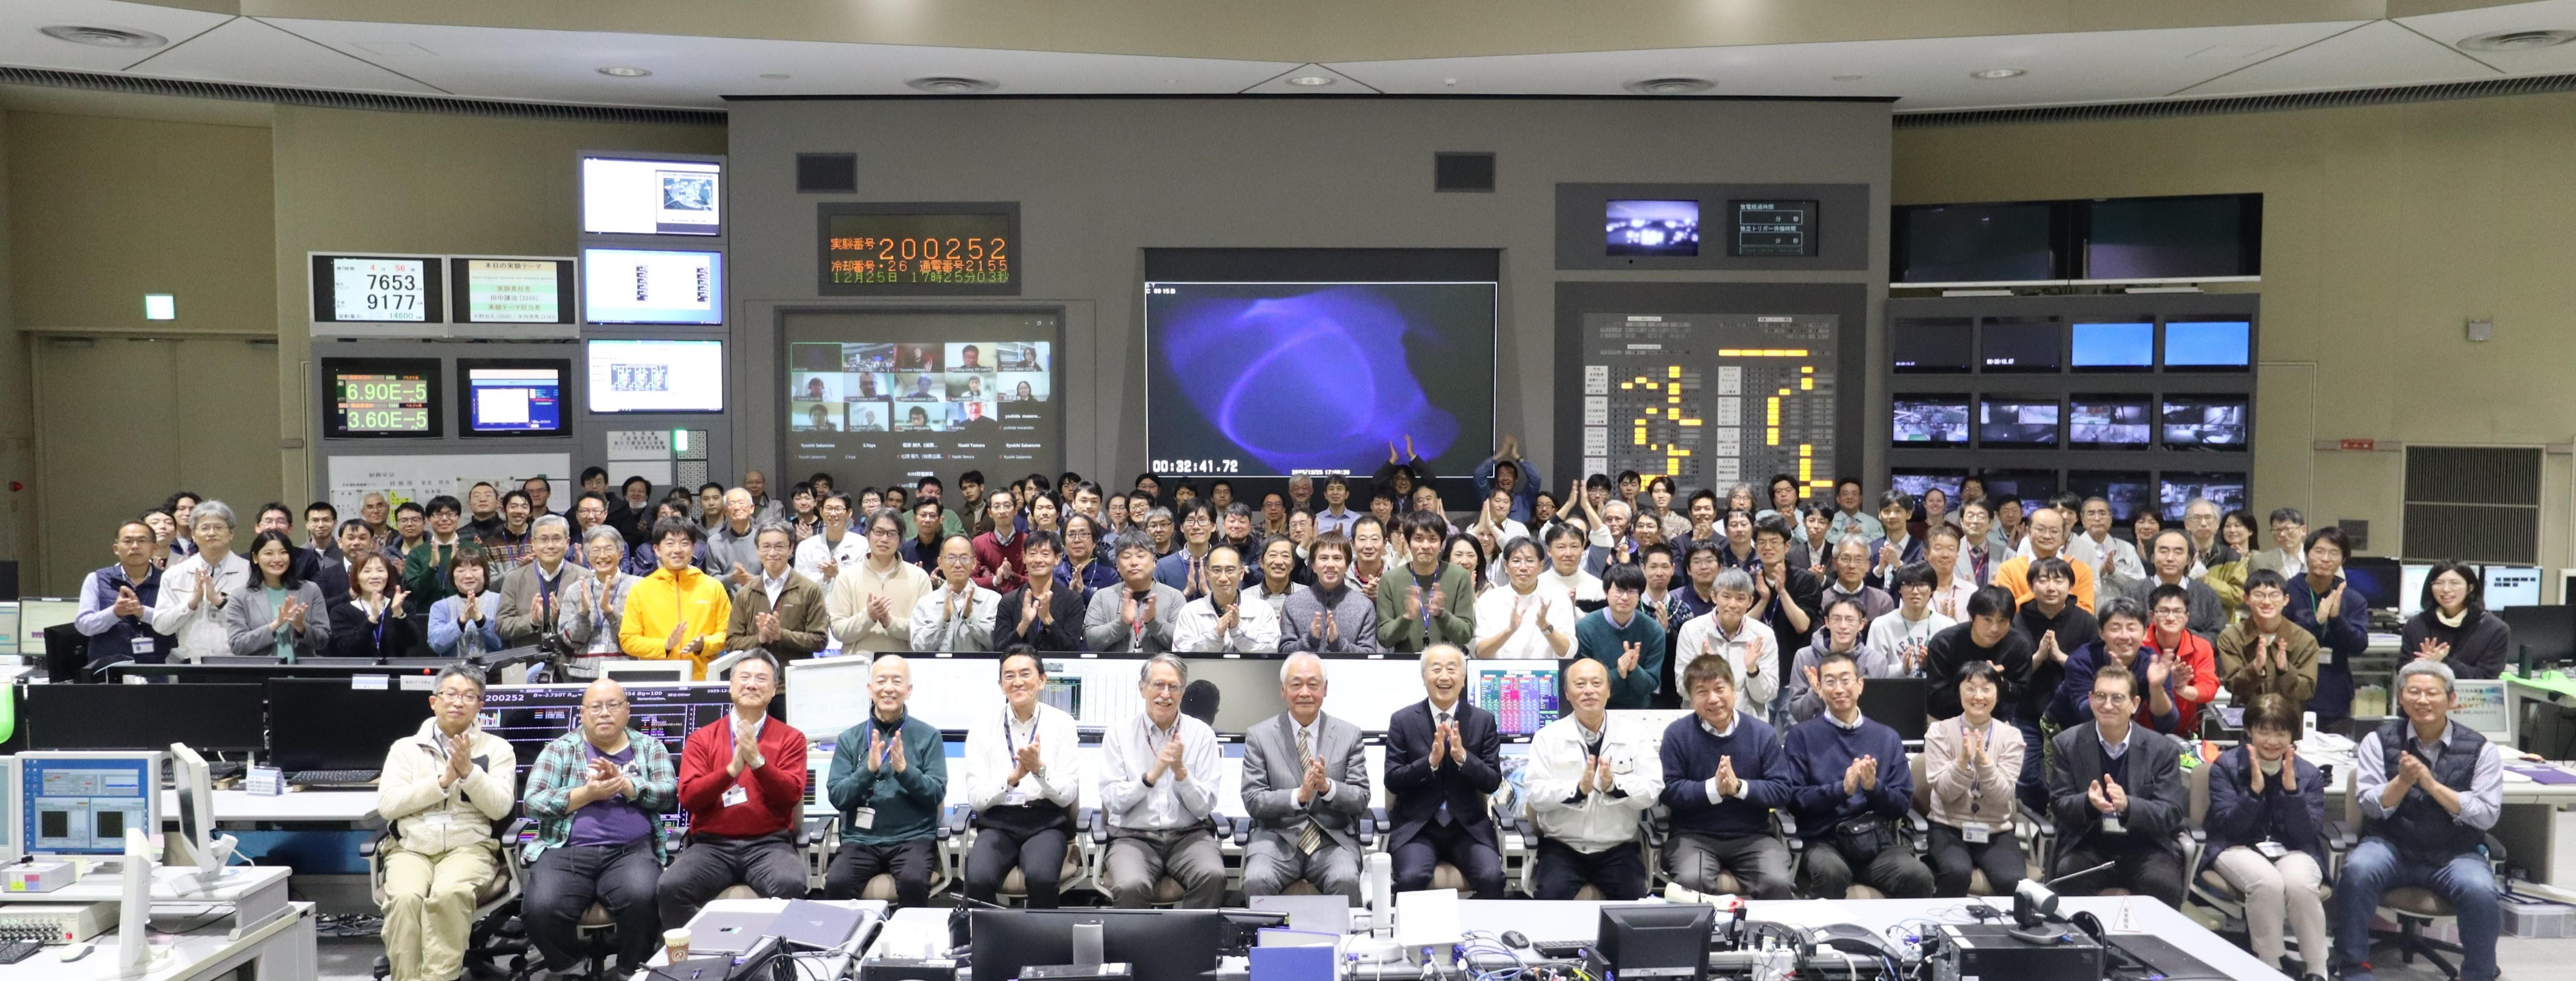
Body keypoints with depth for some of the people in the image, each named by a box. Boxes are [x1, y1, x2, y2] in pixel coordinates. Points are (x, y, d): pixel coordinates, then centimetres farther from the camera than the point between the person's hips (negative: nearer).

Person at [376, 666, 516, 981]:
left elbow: (500, 808, -1)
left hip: (469, 846, -1)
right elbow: (387, 805, 0)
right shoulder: (405, 748, 13)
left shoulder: (496, 748, 11)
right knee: (405, 898, -31)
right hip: (411, 847, 1)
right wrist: (443, 781, -9)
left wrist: (468, 771, -13)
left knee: (448, 894, -34)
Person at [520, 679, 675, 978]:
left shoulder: (650, 747, 15)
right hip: (566, 851, 1)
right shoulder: (560, 749, 13)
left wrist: (623, 783, -14)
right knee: (542, 909, -29)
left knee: (643, 899, -33)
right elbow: (533, 802, 1)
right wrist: (588, 793, -11)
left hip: (631, 851, 0)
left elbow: (669, 794, 0)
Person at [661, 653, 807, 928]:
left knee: (790, 886, -33)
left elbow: (791, 796, -2)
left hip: (769, 844, -1)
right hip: (712, 845, 2)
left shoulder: (790, 738, 9)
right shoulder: (702, 738, 12)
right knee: (670, 887, -27)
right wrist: (732, 769, -14)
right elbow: (688, 797, 1)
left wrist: (757, 761, -16)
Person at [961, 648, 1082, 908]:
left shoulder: (1062, 724, 4)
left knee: (1041, 878, -32)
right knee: (978, 879, -30)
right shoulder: (982, 728, 5)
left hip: (1046, 821, -1)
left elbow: (1068, 795, -1)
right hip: (997, 822, 1)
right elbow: (975, 799, 0)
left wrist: (1039, 769, -19)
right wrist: (1012, 777, -17)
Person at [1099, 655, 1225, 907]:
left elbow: (1204, 807, 0)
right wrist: (1151, 776, -17)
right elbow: (1112, 801, -4)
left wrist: (1181, 771, -16)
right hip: (1134, 836, -1)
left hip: (1189, 835, 1)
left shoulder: (1202, 734, 5)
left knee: (1213, 877, -30)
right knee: (1130, 886, -33)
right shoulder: (1119, 733, 4)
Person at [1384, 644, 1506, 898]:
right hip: (1417, 826, -1)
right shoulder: (1403, 721, 2)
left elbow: (1493, 782, 1)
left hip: (1469, 826, 1)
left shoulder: (1484, 720, 5)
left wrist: (1462, 756, -17)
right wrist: (1431, 761, -17)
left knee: (1491, 877, -24)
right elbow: (1392, 780, -2)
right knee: (1411, 878, -29)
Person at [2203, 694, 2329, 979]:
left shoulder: (2309, 774, 4)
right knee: (2267, 882, -36)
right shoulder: (2227, 765, -1)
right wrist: (2255, 789, -21)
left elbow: (2306, 835, -6)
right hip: (2238, 847, -1)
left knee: (2301, 885, -34)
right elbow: (2228, 826, -9)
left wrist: (2291, 788, -18)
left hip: (2292, 850, 2)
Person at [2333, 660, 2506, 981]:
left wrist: (2431, 783, -17)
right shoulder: (2379, 741, 2)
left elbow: (2487, 815, -7)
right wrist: (2403, 780, -21)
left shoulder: (2481, 750, 1)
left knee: (2481, 892, -31)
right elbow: (2373, 806, -2)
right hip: (2391, 847, 0)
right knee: (2358, 869, -31)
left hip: (2455, 855, 0)